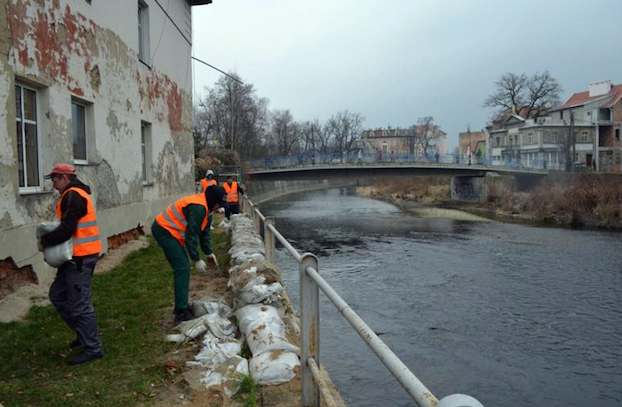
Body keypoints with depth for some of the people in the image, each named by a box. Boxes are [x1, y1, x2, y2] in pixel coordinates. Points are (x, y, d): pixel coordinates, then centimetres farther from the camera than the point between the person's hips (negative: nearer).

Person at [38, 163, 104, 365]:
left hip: (80, 258, -11)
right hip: (76, 257, 11)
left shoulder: (73, 196, -15)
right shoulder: (74, 194, 18)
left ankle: (93, 348, 5)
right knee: (57, 295, 18)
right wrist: (49, 238, 7)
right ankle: (84, 333, 27)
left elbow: (67, 229, -22)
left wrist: (44, 241, -9)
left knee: (80, 303, -5)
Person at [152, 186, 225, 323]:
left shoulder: (203, 205, 8)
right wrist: (197, 260, -20)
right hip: (165, 231, -11)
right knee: (183, 268, -13)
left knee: (183, 268, 13)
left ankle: (182, 306, 23)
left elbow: (204, 231, 15)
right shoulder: (198, 208, -24)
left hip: (166, 230, 11)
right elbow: (192, 235, -25)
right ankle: (181, 312, -11)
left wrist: (209, 253, 12)